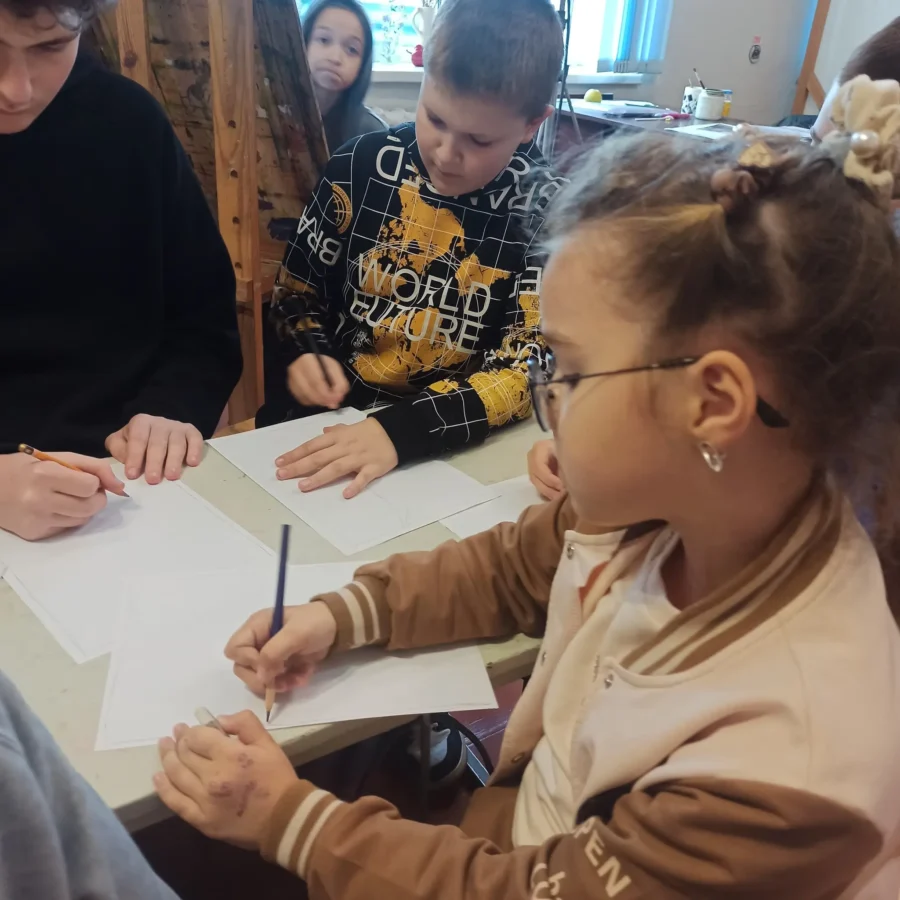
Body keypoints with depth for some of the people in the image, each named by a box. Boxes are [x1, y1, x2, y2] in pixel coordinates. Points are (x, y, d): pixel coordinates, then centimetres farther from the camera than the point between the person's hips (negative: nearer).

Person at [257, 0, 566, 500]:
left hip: (459, 446, -1)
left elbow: (532, 365, -15)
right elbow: (299, 288, 9)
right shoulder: (362, 164, -2)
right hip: (332, 411, 2)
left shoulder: (548, 212, -10)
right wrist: (303, 353, -12)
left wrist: (403, 430, -28)